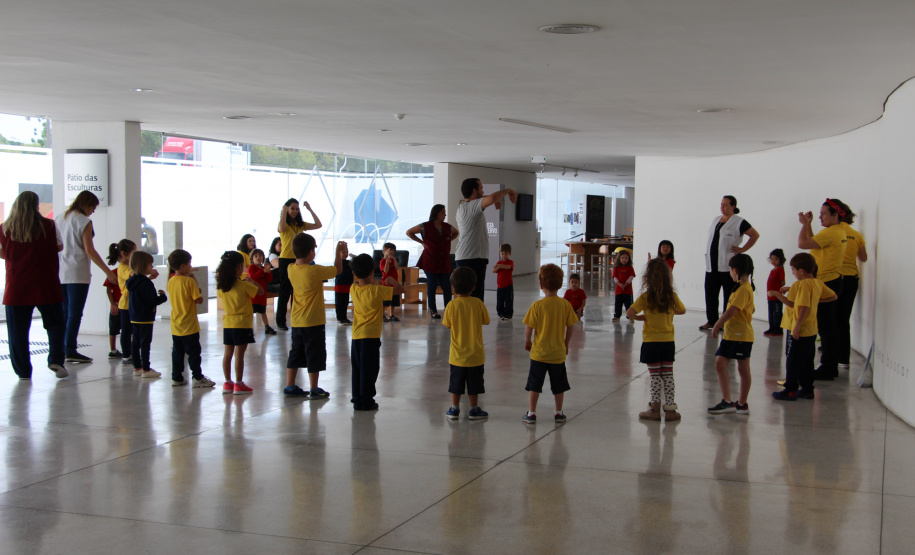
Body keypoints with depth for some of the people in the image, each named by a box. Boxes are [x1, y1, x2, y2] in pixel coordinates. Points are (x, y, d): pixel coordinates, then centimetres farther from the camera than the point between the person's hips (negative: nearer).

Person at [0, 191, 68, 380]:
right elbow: (59, 247, 10)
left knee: (17, 330, 8)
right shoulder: (49, 226, -4)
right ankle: (56, 359, -5)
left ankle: (23, 371, 8)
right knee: (55, 324, 12)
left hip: (16, 287, 1)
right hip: (46, 286, -1)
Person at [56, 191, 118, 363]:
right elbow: (90, 251, -12)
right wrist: (107, 271, -8)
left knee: (64, 313, 11)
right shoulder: (84, 221, -9)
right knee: (75, 313, -4)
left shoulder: (60, 219, 12)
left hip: (60, 273, 7)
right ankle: (70, 350, -5)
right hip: (77, 273, -7)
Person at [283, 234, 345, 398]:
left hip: (296, 321, 6)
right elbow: (337, 269, -8)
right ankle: (314, 389, 10)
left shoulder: (291, 269, -2)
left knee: (296, 353, 16)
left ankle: (290, 386, 21)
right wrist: (339, 253, 7)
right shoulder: (315, 271, -19)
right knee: (315, 355, 4)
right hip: (313, 322, -6)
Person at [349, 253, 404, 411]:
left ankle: (357, 401, 15)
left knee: (357, 369, 11)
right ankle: (366, 401, 5)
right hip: (371, 336, -5)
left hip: (356, 336, 5)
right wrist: (391, 281, 6)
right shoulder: (377, 291, -12)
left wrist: (375, 284, 25)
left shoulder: (353, 289, 3)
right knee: (369, 370, 2)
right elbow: (400, 289, -9)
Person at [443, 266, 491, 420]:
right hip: (475, 353, 0)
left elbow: (447, 325, 0)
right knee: (473, 384, 11)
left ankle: (454, 409, 19)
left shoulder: (451, 306, -13)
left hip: (457, 354, 0)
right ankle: (474, 410, 18)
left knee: (456, 383, 13)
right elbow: (486, 321, 0)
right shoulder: (478, 303, -11)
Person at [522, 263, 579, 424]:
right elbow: (570, 327, 0)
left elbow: (529, 327, -12)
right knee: (559, 385, 16)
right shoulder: (565, 304, -7)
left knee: (534, 384, 9)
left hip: (539, 352, -2)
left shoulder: (537, 305, -15)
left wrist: (527, 342, 7)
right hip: (558, 353, 2)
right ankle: (559, 413, 23)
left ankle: (531, 413, 12)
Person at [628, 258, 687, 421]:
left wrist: (641, 318, -3)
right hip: (668, 342, 3)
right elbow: (682, 310, 14)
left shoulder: (645, 297, -13)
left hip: (651, 342, -3)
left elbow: (629, 313, -19)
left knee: (655, 378, 5)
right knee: (668, 377, 10)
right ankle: (670, 409, 12)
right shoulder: (672, 296, -4)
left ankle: (655, 409, 9)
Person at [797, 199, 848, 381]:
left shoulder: (830, 232, -18)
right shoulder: (840, 232, 14)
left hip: (826, 283, -11)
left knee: (825, 328, -7)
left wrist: (805, 224, -7)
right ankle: (832, 367, 21)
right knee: (830, 326, 14)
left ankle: (827, 369, -3)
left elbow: (803, 244, -21)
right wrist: (808, 224, 16)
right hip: (833, 282, 11)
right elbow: (813, 243, 22)